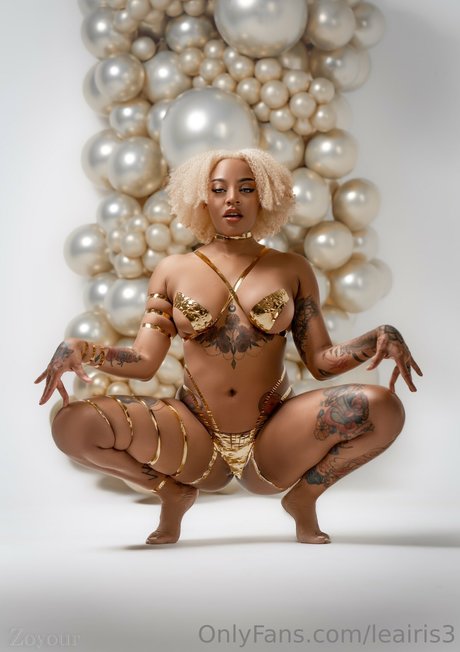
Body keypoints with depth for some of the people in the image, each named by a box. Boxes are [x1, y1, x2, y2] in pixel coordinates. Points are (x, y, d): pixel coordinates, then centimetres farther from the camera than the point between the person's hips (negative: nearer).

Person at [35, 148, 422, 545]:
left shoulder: (292, 269, 9)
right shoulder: (173, 271, 8)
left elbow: (321, 360, 4)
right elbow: (144, 361, 3)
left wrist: (381, 338, -13)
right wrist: (79, 349, -13)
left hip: (274, 443, 0)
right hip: (196, 442, 0)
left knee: (383, 407, -25)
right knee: (73, 424, -23)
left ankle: (304, 495, 4)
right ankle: (175, 493, 6)